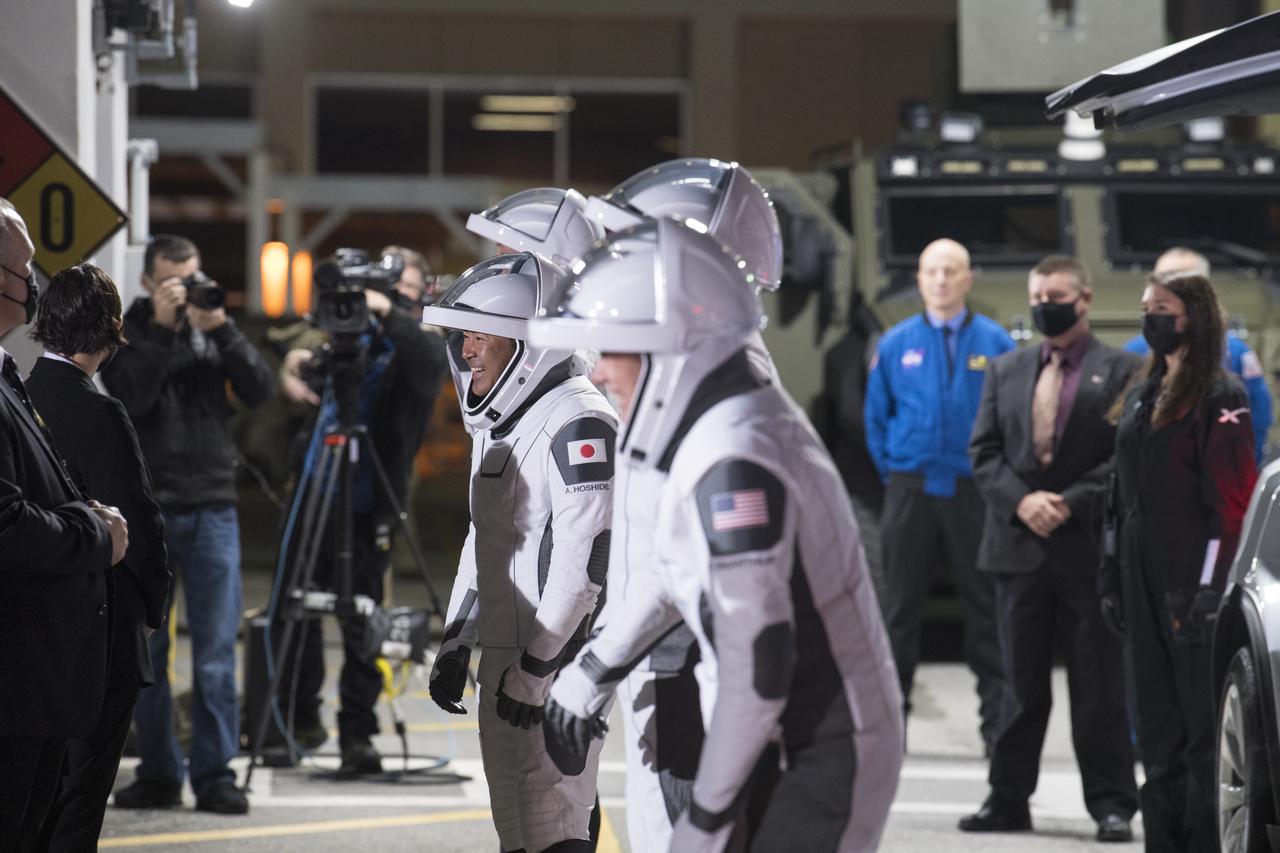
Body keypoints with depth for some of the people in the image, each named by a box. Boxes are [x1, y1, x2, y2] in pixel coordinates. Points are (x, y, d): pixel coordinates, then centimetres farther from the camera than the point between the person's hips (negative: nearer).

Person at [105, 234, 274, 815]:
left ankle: (215, 774, -1)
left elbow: (259, 392, -3)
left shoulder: (214, 331, 10)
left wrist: (221, 330, -13)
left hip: (212, 509, 1)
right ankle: (158, 774, 10)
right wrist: (161, 329, -16)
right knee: (146, 652, 2)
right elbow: (131, 397, -13)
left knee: (215, 653, -3)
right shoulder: (125, 334, 4)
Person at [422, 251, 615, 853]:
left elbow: (587, 559, -22)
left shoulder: (577, 423, -17)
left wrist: (537, 667, -21)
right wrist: (455, 641, 20)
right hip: (505, 657, 10)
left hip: (557, 666, -10)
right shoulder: (496, 423, 15)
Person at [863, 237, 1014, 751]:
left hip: (975, 492, -1)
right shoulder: (896, 344, 6)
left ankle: (997, 721, 7)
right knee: (900, 606, 4)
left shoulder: (994, 342, 1)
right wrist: (894, 474, 6)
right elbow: (876, 415, 12)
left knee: (986, 606, 2)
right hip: (911, 492, 1)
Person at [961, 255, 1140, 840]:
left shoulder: (1121, 372, 0)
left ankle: (1111, 804, 3)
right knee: (1021, 684, 10)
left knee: (1100, 686, -1)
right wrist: (1021, 500, -8)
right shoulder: (1006, 370, 13)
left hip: (1090, 547, -4)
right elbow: (983, 452, 9)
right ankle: (1008, 799, 15)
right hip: (1018, 545, 4)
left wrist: (1071, 504, -15)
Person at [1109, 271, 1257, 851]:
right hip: (1143, 576, 8)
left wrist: (1210, 587, -18)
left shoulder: (1219, 399, -8)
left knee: (1202, 718, -6)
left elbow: (1231, 503, -13)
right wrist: (1114, 573, 15)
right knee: (1156, 722, 10)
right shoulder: (1142, 398, 17)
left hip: (1191, 580, -8)